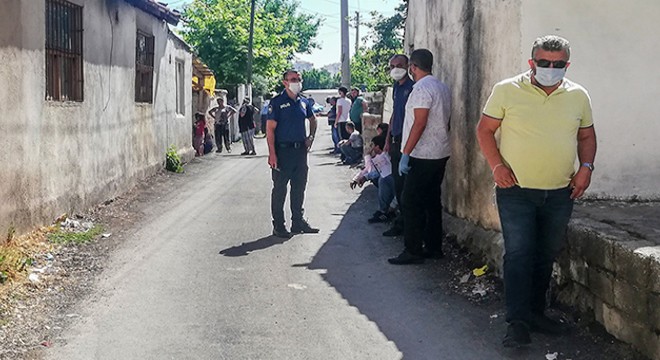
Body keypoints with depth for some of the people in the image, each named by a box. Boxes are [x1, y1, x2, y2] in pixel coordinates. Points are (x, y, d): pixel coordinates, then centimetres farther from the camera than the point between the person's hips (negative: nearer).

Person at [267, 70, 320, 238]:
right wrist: (272, 153, -19)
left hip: (300, 150, 6)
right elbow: (270, 128, -12)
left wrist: (311, 137, 13)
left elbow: (313, 119, 29)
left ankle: (298, 222, 24)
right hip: (283, 150, -6)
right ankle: (278, 226, 6)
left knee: (299, 187, 13)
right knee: (280, 189, -1)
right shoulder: (277, 102, -8)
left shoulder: (303, 102, 11)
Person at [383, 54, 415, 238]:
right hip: (396, 140, 9)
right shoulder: (396, 87, 16)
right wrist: (388, 138, 19)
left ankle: (403, 223, 2)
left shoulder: (412, 87, -12)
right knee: (398, 183, 12)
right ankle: (402, 220, 21)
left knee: (405, 184, -5)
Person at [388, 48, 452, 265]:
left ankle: (413, 251, -4)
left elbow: (419, 124, -21)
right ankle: (434, 247, 17)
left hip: (422, 156, -9)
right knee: (433, 201, 13)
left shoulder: (421, 89, -15)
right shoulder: (443, 87, 13)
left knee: (411, 203, -5)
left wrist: (405, 154, -19)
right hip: (440, 154, 9)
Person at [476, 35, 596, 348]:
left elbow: (586, 136, 16)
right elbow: (484, 129, 1)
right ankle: (517, 323, -6)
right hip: (516, 191, -4)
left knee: (546, 257, 12)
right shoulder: (506, 91, -4)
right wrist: (497, 166, -10)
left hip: (560, 193, 4)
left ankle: (535, 313, 26)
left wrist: (586, 167, 0)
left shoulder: (578, 96, 6)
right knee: (518, 254, -9)